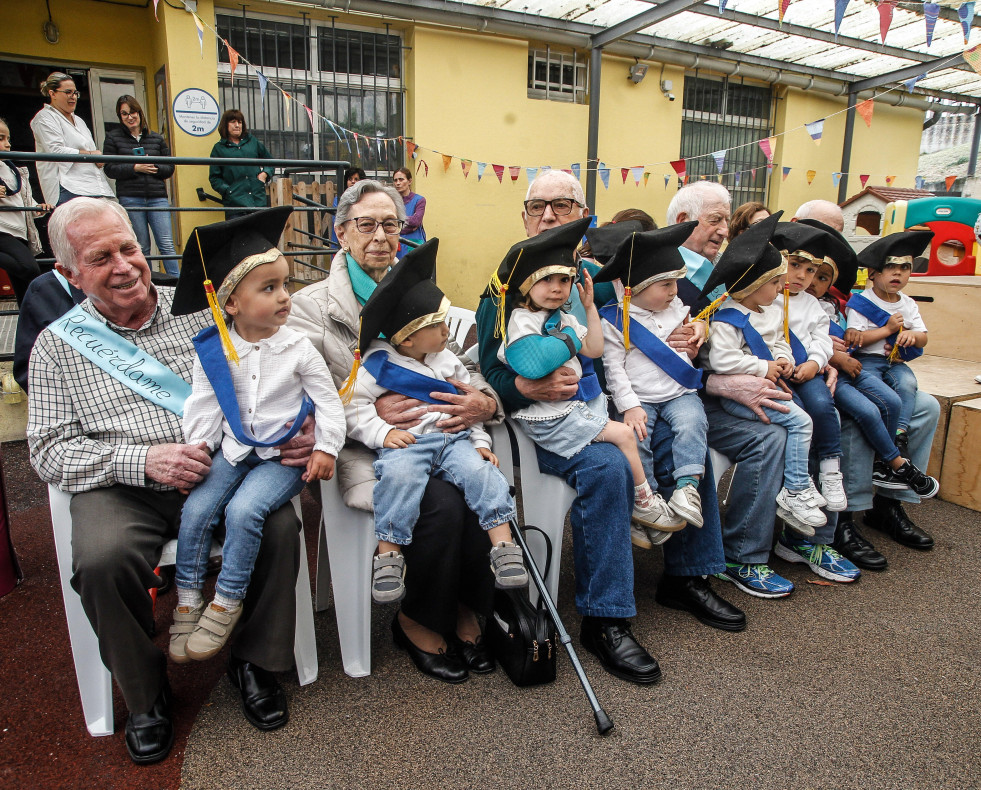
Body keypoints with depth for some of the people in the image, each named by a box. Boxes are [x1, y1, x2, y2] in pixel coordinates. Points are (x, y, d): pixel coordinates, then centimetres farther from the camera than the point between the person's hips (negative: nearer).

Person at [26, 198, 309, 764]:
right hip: (122, 487, 0)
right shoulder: (58, 345, 8)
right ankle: (146, 692, 1)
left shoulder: (198, 308, 8)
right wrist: (141, 460, -16)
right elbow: (50, 451, 2)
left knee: (279, 523, -26)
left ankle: (255, 661, 2)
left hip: (219, 468, 1)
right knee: (102, 560, -29)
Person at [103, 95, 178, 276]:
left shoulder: (157, 138, 14)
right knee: (141, 248, 2)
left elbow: (169, 168, 11)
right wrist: (135, 168, -12)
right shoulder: (113, 137, 9)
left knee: (166, 245, -8)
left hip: (157, 196, 1)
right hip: (130, 198, -1)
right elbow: (110, 169, 2)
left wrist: (153, 167, -8)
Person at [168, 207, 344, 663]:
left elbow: (328, 401, -1)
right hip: (233, 450, 3)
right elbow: (203, 405, 6)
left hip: (284, 454, -3)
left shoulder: (297, 348, -4)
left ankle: (226, 605, -5)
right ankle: (188, 603, 6)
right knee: (196, 509, -13)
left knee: (243, 510, -23)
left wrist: (326, 448, -10)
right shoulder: (212, 351, 0)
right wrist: (198, 444, -8)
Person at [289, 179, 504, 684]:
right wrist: (370, 412, -20)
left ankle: (464, 609, -1)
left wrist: (484, 401, -11)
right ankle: (416, 621, -2)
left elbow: (464, 368, 12)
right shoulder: (310, 305, 6)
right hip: (364, 448, -3)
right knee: (442, 502, -29)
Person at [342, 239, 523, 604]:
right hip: (405, 443, -4)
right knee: (400, 475, -35)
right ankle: (388, 556, -24)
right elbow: (354, 406, 0)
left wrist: (479, 441, 11)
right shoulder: (378, 363, 3)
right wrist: (382, 433, -14)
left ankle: (504, 548, -21)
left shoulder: (447, 361, 19)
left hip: (454, 438, 4)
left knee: (481, 471, -25)